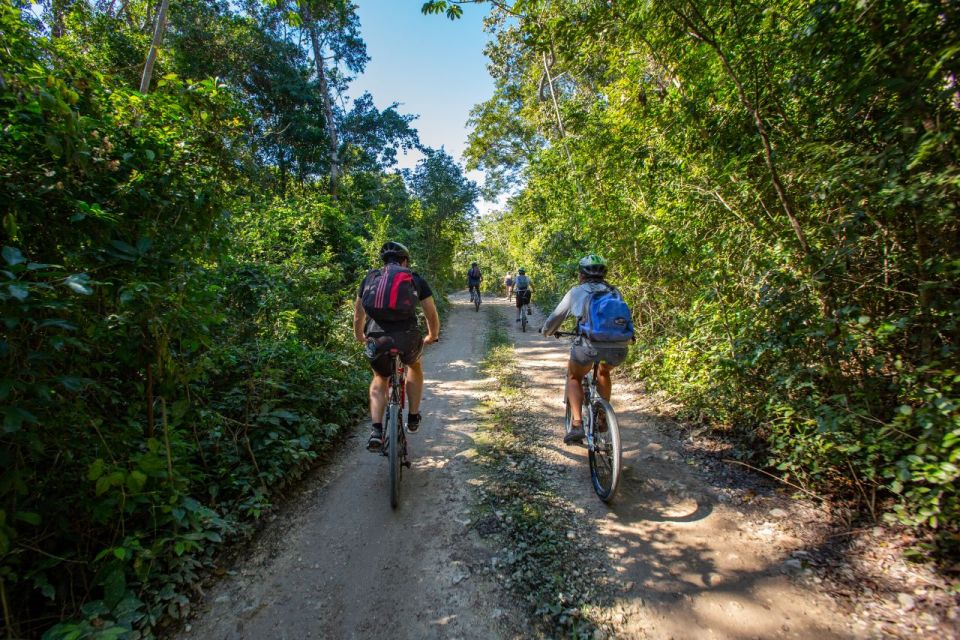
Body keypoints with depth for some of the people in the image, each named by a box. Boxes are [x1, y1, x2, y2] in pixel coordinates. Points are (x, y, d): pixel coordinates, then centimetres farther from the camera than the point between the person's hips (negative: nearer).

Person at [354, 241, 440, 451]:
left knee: (379, 380, 28)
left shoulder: (370, 278, 19)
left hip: (377, 338, 1)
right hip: (407, 337, -1)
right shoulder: (415, 279, 15)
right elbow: (432, 315, 17)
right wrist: (432, 337, 35)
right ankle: (413, 417, 35)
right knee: (414, 367, 33)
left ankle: (376, 431, 13)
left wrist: (359, 336, 43)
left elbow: (358, 315, 25)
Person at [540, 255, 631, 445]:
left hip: (590, 346, -3)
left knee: (573, 377, 25)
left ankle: (577, 424, 11)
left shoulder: (577, 291, 14)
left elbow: (555, 317, 21)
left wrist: (545, 331, 41)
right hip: (620, 349, 4)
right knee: (603, 372, 36)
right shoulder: (614, 292, 23)